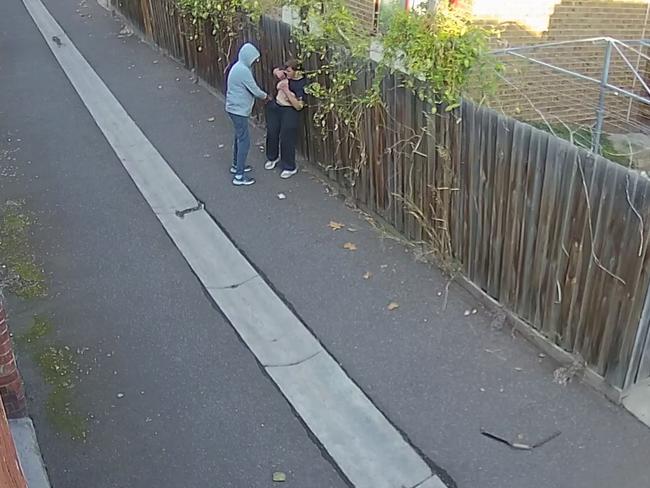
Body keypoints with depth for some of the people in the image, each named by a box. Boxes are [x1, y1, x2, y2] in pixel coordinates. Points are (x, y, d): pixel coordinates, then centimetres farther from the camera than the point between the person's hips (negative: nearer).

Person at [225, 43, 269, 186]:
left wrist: (262, 95, 10)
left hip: (236, 108, 11)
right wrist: (266, 96, 2)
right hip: (239, 110, -11)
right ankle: (239, 176, -3)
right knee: (244, 140, -6)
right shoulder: (243, 70, -23)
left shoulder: (239, 67, 10)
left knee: (240, 137, 23)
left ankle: (236, 165, 38)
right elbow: (255, 90, -17)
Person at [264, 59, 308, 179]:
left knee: (286, 139, -3)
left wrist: (287, 91, -31)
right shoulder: (286, 75, -6)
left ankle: (290, 168, 12)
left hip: (290, 112, -7)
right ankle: (273, 157, 42)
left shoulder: (302, 84, -22)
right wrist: (277, 72, -8)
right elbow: (275, 70, 17)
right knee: (271, 133, 17)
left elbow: (299, 106, -26)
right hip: (275, 107, 7)